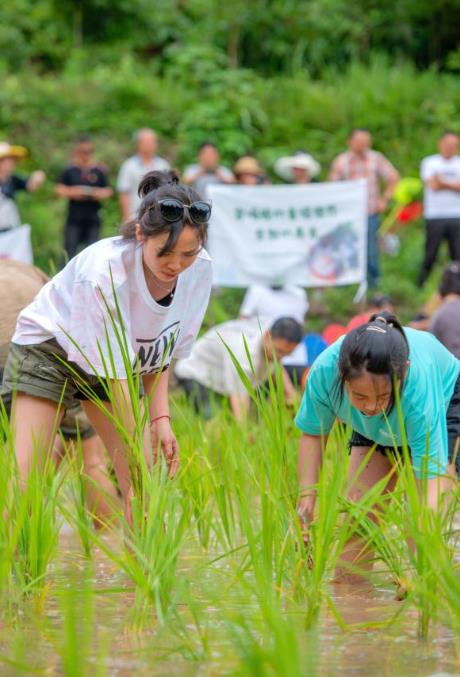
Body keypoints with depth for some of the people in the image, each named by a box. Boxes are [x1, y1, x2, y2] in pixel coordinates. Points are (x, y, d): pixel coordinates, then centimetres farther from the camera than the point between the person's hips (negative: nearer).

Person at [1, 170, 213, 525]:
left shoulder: (199, 270, -20)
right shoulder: (104, 273, -37)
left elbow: (163, 349, -3)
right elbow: (117, 379, -32)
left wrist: (160, 417, -14)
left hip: (123, 358, 6)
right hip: (48, 349, -6)